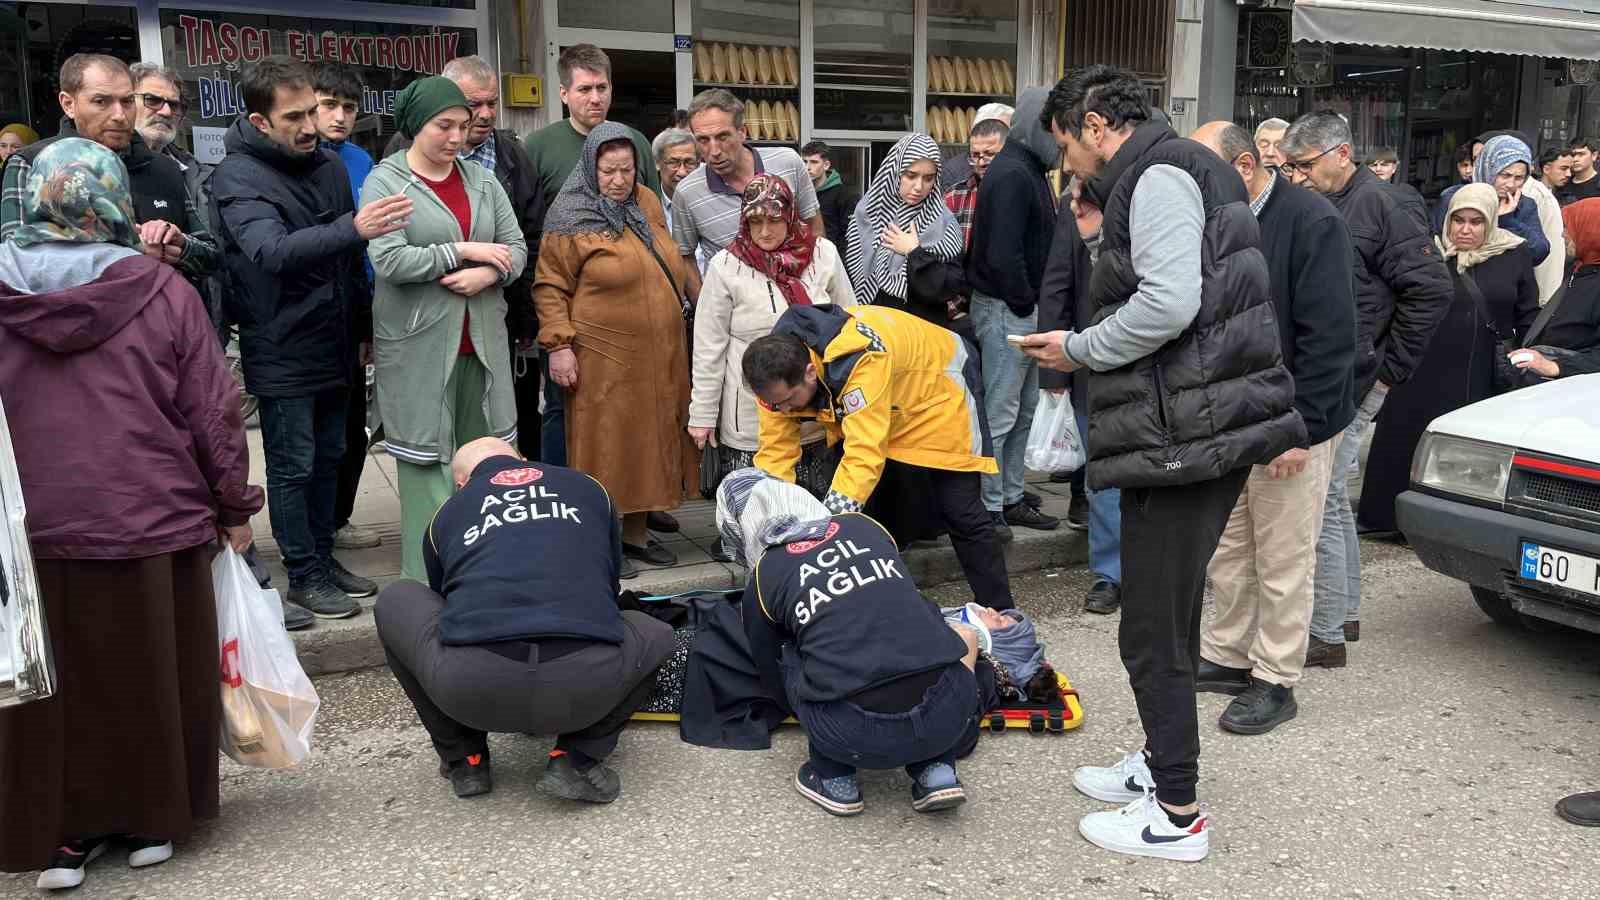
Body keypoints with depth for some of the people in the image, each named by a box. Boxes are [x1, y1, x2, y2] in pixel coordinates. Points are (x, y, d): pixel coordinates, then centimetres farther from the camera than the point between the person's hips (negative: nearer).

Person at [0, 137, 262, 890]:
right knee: (149, 679, 14)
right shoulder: (162, 290, -8)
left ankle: (62, 834, 23)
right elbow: (214, 413, -6)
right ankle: (153, 822, 26)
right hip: (151, 526, -1)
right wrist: (234, 508, 5)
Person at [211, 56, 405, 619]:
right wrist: (352, 227, -46)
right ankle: (303, 574, 15)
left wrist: (367, 324, 18)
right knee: (292, 467, 3)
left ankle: (324, 556, 29)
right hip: (282, 354, -7)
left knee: (328, 458, 16)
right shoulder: (237, 177, -15)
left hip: (335, 346, 7)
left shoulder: (328, 165, 6)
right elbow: (273, 252, -33)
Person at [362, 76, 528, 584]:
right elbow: (390, 260, -15)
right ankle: (427, 579, 7)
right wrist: (465, 251, -12)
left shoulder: (481, 180, 12)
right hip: (419, 346, -4)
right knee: (427, 458, -1)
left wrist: (488, 274, -11)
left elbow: (517, 249, 9)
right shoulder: (385, 182, -2)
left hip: (482, 342, 5)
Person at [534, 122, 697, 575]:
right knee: (605, 443, 1)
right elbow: (550, 287, -9)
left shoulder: (647, 203, 11)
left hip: (659, 355, 6)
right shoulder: (571, 218, -8)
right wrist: (558, 344, -16)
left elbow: (672, 262, 24)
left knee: (651, 438, 12)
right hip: (604, 358, -6)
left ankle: (635, 533, 24)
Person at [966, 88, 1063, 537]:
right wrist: (1025, 303, -14)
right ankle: (990, 509, 7)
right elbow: (1002, 255, -25)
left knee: (1025, 409, 16)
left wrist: (1033, 302, 8)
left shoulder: (1030, 171, 15)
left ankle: (1012, 499, 26)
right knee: (1000, 413, -2)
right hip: (1006, 309, -10)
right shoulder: (1011, 174, -17)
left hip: (1024, 309, 10)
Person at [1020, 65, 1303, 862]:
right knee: (1172, 620, 21)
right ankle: (1162, 764, 35)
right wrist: (1087, 352, 14)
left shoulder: (1158, 174, -10)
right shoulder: (1180, 170, 22)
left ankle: (1176, 816, 9)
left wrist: (1079, 349, -9)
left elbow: (1169, 303, -23)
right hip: (1207, 429, 11)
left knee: (1154, 635, -2)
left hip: (1182, 437, -11)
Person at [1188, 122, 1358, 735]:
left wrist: (1300, 427, -19)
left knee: (1284, 560, 3)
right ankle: (1228, 657, 30)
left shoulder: (1312, 223, -14)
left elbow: (1329, 337, -17)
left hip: (1293, 427, -7)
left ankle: (1276, 682, 15)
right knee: (1226, 551, 15)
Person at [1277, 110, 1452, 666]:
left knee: (1319, 501, -8)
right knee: (1332, 499, 18)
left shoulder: (1386, 207, -10)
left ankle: (1326, 634, 1)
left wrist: (1387, 370, -11)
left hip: (1347, 385, -9)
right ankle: (1345, 612, 32)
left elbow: (1432, 291, -14)